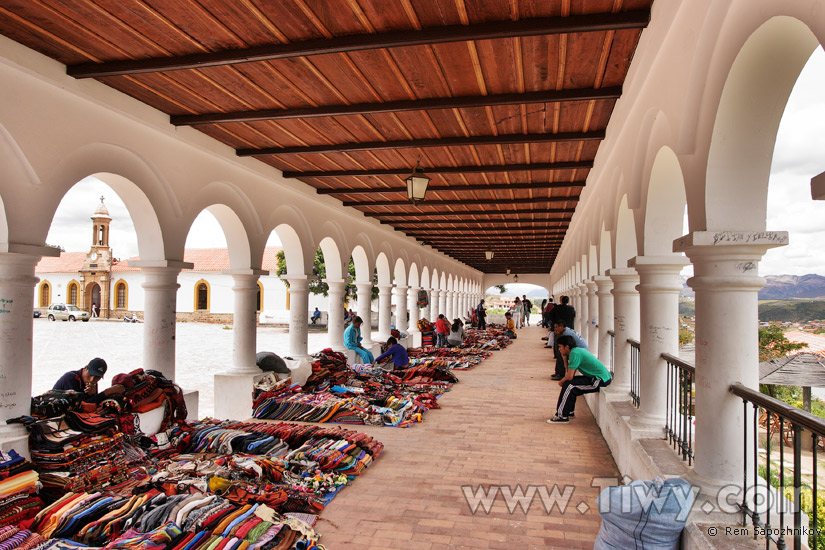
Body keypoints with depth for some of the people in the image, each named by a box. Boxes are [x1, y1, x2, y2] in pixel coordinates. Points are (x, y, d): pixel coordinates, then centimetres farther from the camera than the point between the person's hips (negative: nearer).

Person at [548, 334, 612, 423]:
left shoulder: (575, 353, -18)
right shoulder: (577, 350, 13)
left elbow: (570, 376, -20)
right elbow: (570, 372, 13)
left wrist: (561, 382, 0)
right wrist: (564, 357, 7)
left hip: (600, 380, -11)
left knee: (569, 385, -17)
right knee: (569, 382, 16)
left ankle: (562, 416, -10)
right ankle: (569, 411, 22)